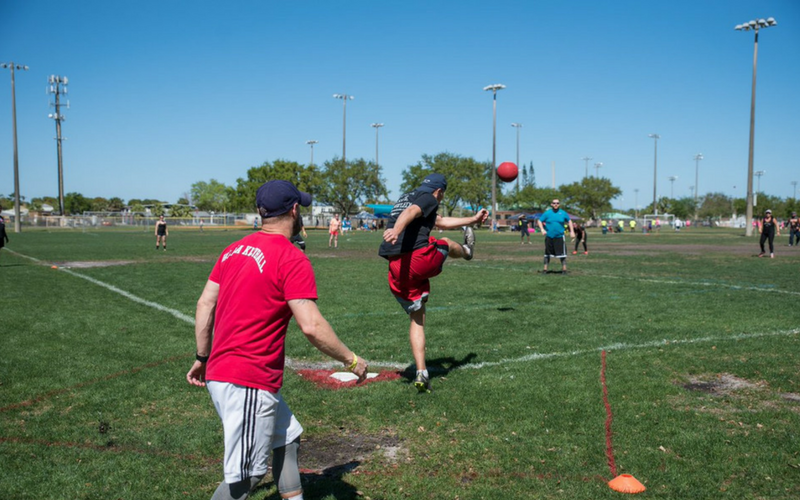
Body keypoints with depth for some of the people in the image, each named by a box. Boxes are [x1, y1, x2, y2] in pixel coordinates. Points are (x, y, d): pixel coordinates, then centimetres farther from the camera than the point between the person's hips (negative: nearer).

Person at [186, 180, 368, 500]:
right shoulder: (292, 259, -14)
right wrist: (351, 361, -8)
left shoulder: (234, 250, 9)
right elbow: (311, 326, -21)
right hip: (248, 383, -9)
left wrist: (203, 358, 20)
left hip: (219, 374, 9)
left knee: (287, 438, 23)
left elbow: (204, 305, 11)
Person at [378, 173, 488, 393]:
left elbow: (441, 222, 41)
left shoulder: (405, 198, 32)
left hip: (397, 270, 7)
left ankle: (421, 373, 4)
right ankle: (466, 251, 62)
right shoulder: (428, 198, 4)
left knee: (417, 320, 12)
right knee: (446, 243, 28)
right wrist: (396, 230, -41)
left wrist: (473, 219, 51)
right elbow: (410, 212, -21)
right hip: (421, 258, -7)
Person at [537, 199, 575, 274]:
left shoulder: (563, 213, 3)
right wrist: (542, 229, -9)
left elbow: (569, 221, 14)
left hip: (560, 236, 0)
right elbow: (540, 221, 6)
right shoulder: (547, 213, 1)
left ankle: (564, 269, 5)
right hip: (549, 236, 1)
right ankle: (545, 269, 15)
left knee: (562, 253, -3)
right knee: (547, 253, 7)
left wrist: (572, 231, 7)